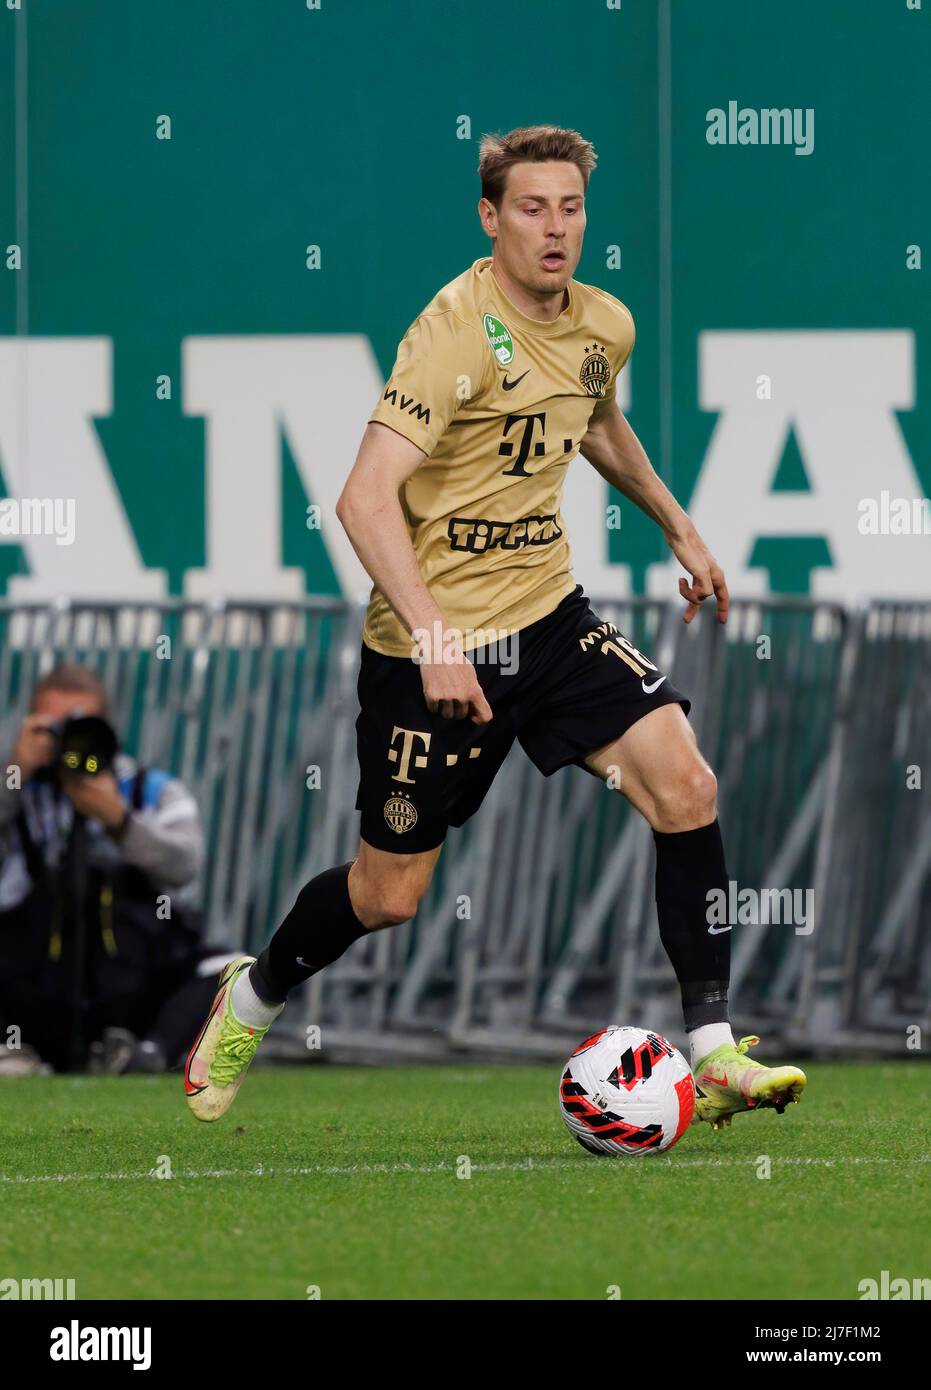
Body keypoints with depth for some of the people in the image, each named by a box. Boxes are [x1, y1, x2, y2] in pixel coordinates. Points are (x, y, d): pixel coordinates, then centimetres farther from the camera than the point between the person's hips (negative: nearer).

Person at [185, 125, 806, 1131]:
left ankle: (712, 1053, -9)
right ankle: (252, 1000, 36)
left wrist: (678, 527, 30)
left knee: (682, 781, -15)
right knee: (388, 895, 5)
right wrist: (434, 639, -36)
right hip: (433, 641, -6)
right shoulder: (456, 329, -21)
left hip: (548, 611, 6)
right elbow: (366, 499, -27)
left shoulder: (604, 325, 3)